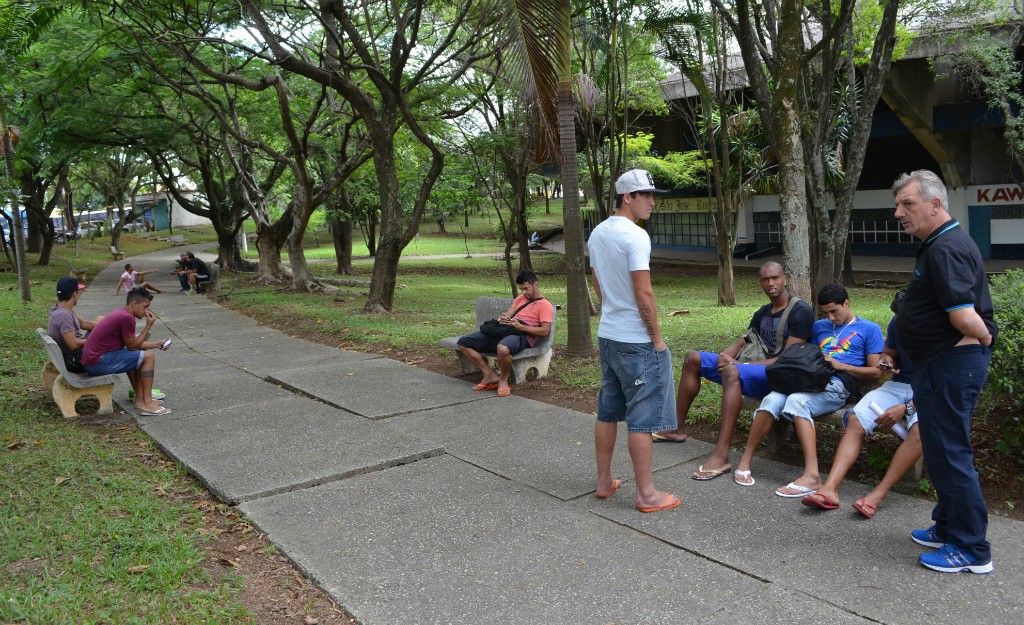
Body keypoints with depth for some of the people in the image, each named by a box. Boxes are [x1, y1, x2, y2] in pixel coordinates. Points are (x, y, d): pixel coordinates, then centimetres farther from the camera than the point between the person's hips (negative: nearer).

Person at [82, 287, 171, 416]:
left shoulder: (121, 313, 14)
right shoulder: (127, 317, -18)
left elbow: (133, 343, 21)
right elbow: (132, 346, -9)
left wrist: (158, 344, 18)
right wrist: (148, 326, -6)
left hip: (91, 360, 11)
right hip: (98, 363, -11)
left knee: (136, 357, 27)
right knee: (148, 356, -10)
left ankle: (140, 398, 24)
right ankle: (147, 403, -9)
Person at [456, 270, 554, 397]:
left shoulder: (545, 305, 3)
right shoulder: (521, 298, 28)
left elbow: (545, 331, -8)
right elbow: (508, 314, 20)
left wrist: (520, 326, -15)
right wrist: (503, 318, -6)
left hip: (522, 335, -8)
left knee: (503, 348, -45)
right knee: (463, 342, -4)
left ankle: (503, 379, -14)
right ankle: (490, 375, -5)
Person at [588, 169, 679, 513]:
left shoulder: (597, 234, 10)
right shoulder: (635, 236, -18)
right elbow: (644, 294, -20)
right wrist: (657, 337, -11)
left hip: (607, 336, 9)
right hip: (637, 341, -9)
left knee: (607, 412, 15)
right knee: (642, 418, 0)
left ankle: (604, 482, 26)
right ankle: (646, 494, 9)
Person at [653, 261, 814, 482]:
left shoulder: (800, 311, -9)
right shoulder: (763, 312, 17)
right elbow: (742, 343, 17)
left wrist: (738, 363, -20)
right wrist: (725, 357, -8)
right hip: (754, 369, 9)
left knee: (732, 371, -39)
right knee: (693, 358, 4)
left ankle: (721, 457, -44)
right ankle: (677, 429, 8)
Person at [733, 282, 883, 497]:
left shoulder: (869, 329, 12)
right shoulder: (819, 326, 28)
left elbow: (875, 372, 7)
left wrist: (840, 365, -6)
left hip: (837, 385, -4)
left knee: (797, 401, -37)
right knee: (772, 400, -29)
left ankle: (812, 475, -44)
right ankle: (745, 461, -23)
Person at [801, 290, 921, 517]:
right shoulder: (897, 324, 1)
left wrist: (905, 408, -27)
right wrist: (887, 361, -6)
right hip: (898, 385, 5)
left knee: (920, 429, -39)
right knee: (855, 420, -21)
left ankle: (878, 494, -33)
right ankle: (830, 489, -32)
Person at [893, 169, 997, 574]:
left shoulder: (946, 250, -21)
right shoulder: (943, 244, 14)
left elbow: (964, 318, -29)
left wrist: (984, 337, -11)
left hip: (951, 364, -11)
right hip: (945, 363, 11)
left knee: (948, 454, -2)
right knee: (944, 450, 20)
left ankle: (972, 549, 9)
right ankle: (949, 528, 34)